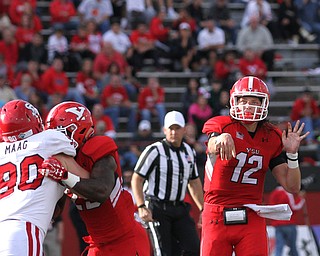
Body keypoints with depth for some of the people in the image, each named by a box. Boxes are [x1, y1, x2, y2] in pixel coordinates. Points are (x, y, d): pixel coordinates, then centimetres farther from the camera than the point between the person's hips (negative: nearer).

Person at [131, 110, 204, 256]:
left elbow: (194, 183, 23)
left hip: (179, 209, 6)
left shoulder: (189, 152, 11)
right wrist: (141, 207, -17)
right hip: (158, 209, -6)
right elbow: (136, 180, -9)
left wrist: (202, 209, 19)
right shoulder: (155, 151, -9)